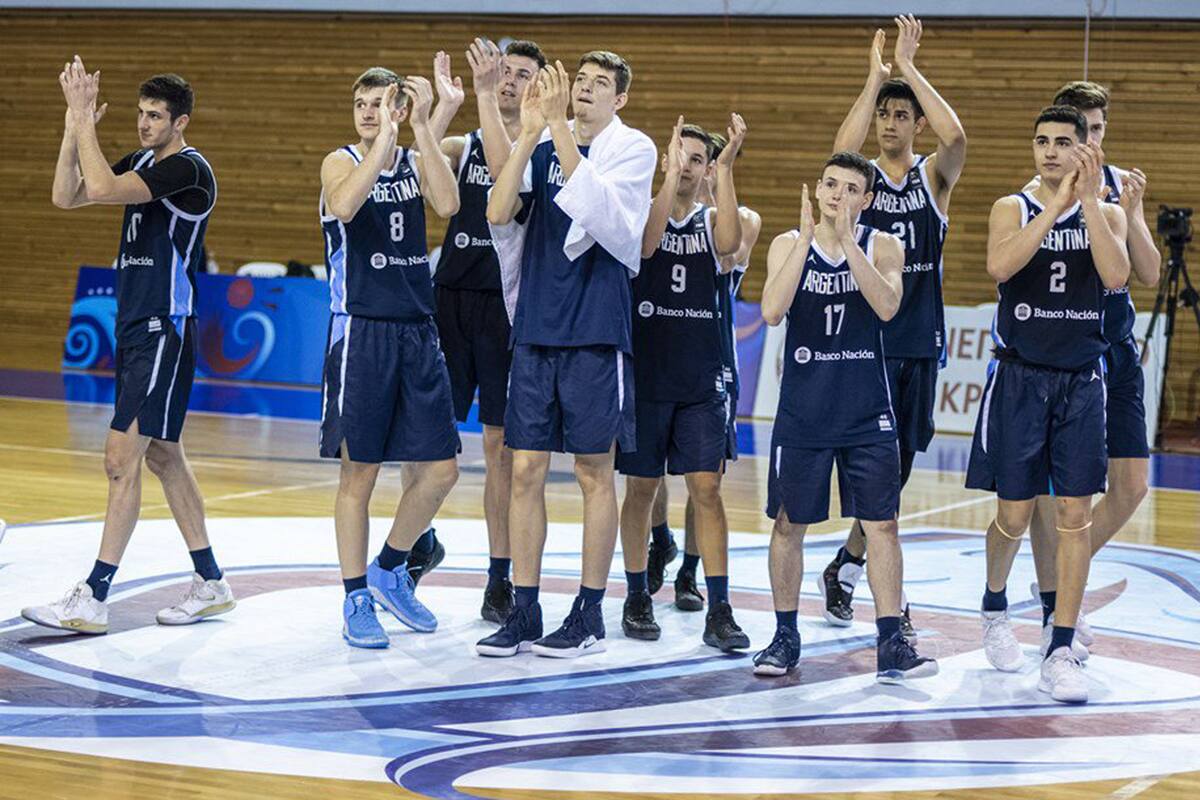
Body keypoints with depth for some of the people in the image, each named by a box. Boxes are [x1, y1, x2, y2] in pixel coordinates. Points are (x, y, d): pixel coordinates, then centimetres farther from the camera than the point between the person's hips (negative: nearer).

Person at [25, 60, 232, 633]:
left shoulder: (187, 169, -14)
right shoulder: (143, 162, 14)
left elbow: (102, 188, -26)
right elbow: (66, 197, 8)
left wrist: (83, 117, -18)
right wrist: (76, 123, 0)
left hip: (164, 331, -10)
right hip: (136, 327, 10)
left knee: (122, 458, -11)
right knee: (162, 456, 13)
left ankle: (93, 599, -10)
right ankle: (210, 582, 21)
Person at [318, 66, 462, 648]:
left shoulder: (416, 163, 9)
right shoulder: (340, 162, -2)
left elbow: (447, 205, -13)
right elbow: (346, 205, -26)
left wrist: (421, 126, -15)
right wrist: (386, 138, -26)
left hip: (417, 332, 4)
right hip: (360, 331, -4)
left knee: (439, 471, 4)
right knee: (359, 472, 0)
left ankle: (390, 572, 24)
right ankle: (357, 600, 11)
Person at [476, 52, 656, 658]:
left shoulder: (632, 149, -2)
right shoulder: (539, 146, 9)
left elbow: (594, 206, -20)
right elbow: (499, 214, -7)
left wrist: (559, 127, -24)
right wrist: (531, 134, -15)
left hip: (595, 329, -4)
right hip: (535, 328, 4)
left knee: (593, 471, 2)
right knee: (525, 468, 4)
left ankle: (589, 614, 11)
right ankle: (523, 613, 12)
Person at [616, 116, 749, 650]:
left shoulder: (711, 220, 6)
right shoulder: (642, 210, 2)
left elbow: (729, 242, -17)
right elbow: (646, 244, -21)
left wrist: (726, 168, -22)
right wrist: (670, 176, -28)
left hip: (700, 380, 1)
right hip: (646, 375, -1)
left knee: (706, 489, -4)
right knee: (641, 487, 6)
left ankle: (719, 610, -6)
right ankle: (636, 597, 20)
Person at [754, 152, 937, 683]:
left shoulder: (883, 247, 1)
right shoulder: (789, 245, 1)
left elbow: (887, 307, -18)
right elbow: (772, 312, -16)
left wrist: (847, 242, -22)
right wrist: (808, 237, -19)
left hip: (867, 410, 0)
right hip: (802, 409, 0)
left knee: (882, 523, -2)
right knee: (789, 522, 6)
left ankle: (891, 644, 1)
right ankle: (785, 636, 19)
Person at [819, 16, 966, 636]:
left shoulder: (935, 177, 5)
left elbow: (956, 137, -17)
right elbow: (842, 151, -24)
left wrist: (909, 68, -17)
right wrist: (874, 78, -22)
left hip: (919, 341, 3)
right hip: (866, 339, -3)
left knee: (896, 469, 10)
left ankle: (845, 569, 26)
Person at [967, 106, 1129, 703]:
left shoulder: (1106, 214, 4)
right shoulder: (1012, 208, 1)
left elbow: (1116, 276, -16)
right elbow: (999, 266, -20)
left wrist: (1087, 198, -19)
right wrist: (1057, 202, -21)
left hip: (1081, 381, 1)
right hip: (1020, 378, -1)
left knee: (1075, 515, -3)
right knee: (1014, 515, 3)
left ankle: (1061, 652, 1)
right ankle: (994, 606, 32)